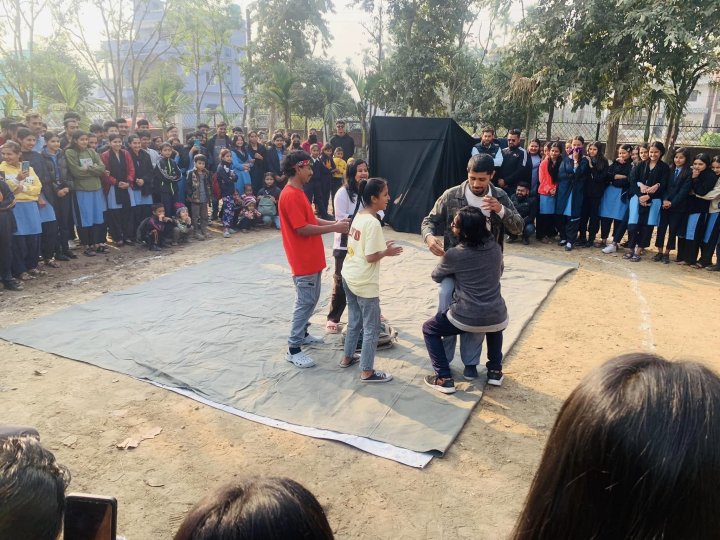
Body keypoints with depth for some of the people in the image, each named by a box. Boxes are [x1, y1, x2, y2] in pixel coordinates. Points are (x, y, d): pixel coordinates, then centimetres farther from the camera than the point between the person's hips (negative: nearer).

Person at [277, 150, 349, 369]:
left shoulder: (297, 192, 13)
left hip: (311, 258, 10)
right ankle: (294, 349, 6)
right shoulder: (290, 195, -20)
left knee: (311, 299, 20)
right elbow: (302, 229, -24)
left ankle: (302, 334, 35)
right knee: (305, 302, -3)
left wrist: (335, 222, 4)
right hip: (303, 260, -10)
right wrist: (334, 228, -19)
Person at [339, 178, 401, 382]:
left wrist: (381, 245, 8)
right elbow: (370, 257, -22)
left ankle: (348, 357, 36)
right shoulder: (373, 223, -21)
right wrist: (387, 252, -6)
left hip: (349, 277, 9)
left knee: (354, 321, 23)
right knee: (371, 328, 3)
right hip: (365, 283, -9)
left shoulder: (358, 216, 6)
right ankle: (367, 372, 12)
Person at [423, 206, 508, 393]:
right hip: (498, 318, 5)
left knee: (429, 330, 19)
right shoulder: (496, 247, 4)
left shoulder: (454, 254, -10)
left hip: (466, 319, -5)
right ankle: (495, 371, 34)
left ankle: (444, 379, 11)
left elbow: (436, 277, 10)